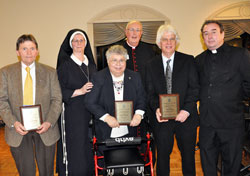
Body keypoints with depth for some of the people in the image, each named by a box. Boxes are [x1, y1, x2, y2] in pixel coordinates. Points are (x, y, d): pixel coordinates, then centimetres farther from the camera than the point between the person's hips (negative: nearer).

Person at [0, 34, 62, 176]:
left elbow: (57, 99, 0)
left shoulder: (50, 72, 4)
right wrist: (13, 123, -15)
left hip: (45, 129, 1)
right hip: (18, 130, 0)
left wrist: (49, 122, -13)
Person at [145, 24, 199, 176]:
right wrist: (156, 108, -13)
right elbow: (150, 92, 5)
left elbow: (195, 88, -4)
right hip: (162, 118, 1)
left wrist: (186, 110, -15)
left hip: (186, 117, -1)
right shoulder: (152, 65, 7)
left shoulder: (188, 61, 2)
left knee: (188, 156, 12)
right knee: (162, 156, 10)